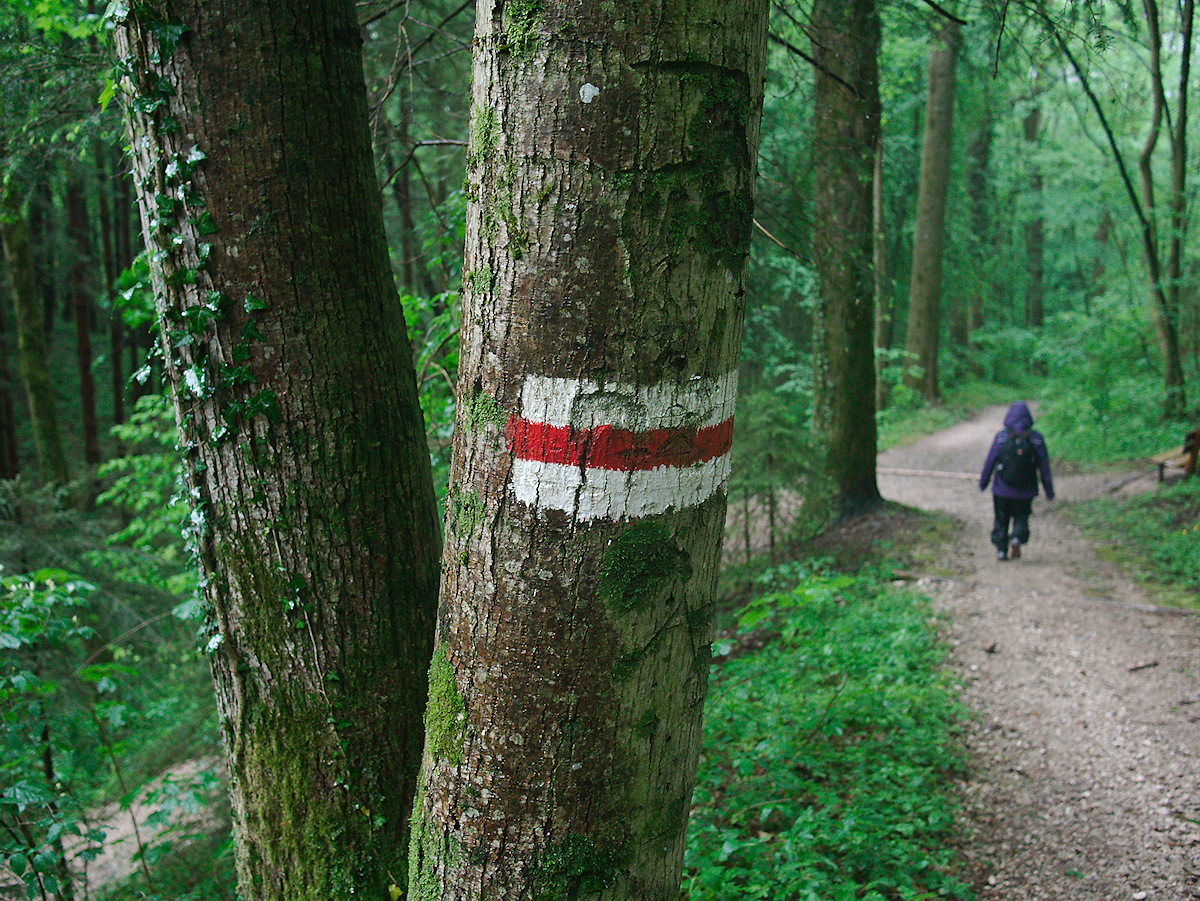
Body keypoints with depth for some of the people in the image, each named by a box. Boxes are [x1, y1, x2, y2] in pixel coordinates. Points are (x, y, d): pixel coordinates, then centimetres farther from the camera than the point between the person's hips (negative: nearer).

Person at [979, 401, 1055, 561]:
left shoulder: (1001, 436, -8)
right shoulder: (1036, 438, -5)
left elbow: (990, 461, -4)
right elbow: (1044, 465, -2)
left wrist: (983, 481, 9)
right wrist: (1049, 490, 5)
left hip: (1002, 489, 0)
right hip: (1025, 490, 1)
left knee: (1001, 519, 13)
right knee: (1021, 518, 14)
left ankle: (1001, 550, 9)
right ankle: (1017, 538, -13)